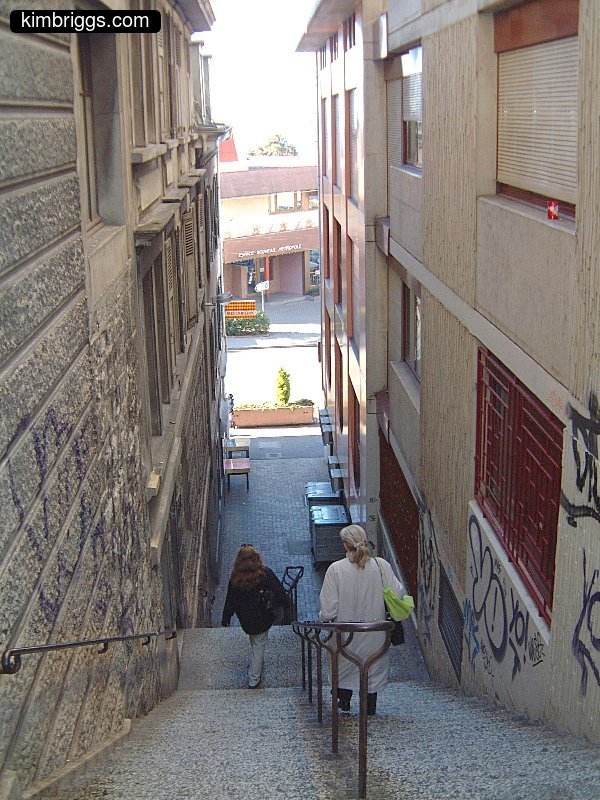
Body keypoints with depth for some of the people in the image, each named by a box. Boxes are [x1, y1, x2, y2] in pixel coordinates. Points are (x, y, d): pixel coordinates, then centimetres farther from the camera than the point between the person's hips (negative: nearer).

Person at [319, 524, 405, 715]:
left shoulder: (336, 569, -15)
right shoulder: (381, 565, -12)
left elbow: (329, 608, -13)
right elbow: (398, 593, -13)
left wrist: (325, 618, 8)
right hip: (374, 631, 1)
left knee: (344, 666, 23)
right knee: (373, 668, 20)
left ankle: (344, 701, 35)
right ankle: (370, 707, 30)